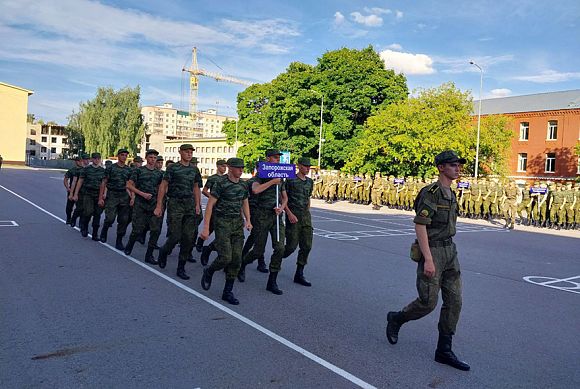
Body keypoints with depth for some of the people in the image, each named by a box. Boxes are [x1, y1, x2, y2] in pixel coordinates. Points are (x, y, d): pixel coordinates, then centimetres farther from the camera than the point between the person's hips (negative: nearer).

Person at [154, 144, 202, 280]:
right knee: (175, 236, -8)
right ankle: (163, 252, 26)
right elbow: (163, 186, -2)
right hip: (175, 204, -4)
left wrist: (197, 205, 13)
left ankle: (181, 269, 10)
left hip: (190, 205, 5)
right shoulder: (173, 168, -2)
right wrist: (159, 206, -6)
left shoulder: (194, 169, 12)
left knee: (189, 238, 0)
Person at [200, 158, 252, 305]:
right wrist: (206, 228, -16)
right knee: (225, 257, -13)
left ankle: (228, 292, 12)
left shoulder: (243, 185, 8)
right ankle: (209, 272, 20)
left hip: (237, 222, 6)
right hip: (222, 222, -6)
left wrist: (247, 221, 3)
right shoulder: (220, 183, -11)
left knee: (236, 258, 1)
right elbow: (210, 204, -12)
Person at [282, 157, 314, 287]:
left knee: (306, 246, 0)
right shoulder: (291, 180, -6)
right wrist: (289, 213, -16)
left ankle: (299, 275, 8)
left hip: (306, 216, 6)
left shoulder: (310, 181, 13)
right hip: (293, 216, -6)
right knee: (292, 246, -6)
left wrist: (308, 213, 16)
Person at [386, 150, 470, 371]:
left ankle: (444, 351, 11)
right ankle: (396, 319, 23)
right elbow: (419, 226, -20)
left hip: (449, 251, 8)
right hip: (431, 251, -8)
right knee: (428, 302, -5)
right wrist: (428, 259, -25)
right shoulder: (431, 193, -15)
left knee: (454, 301, 3)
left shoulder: (450, 194, 14)